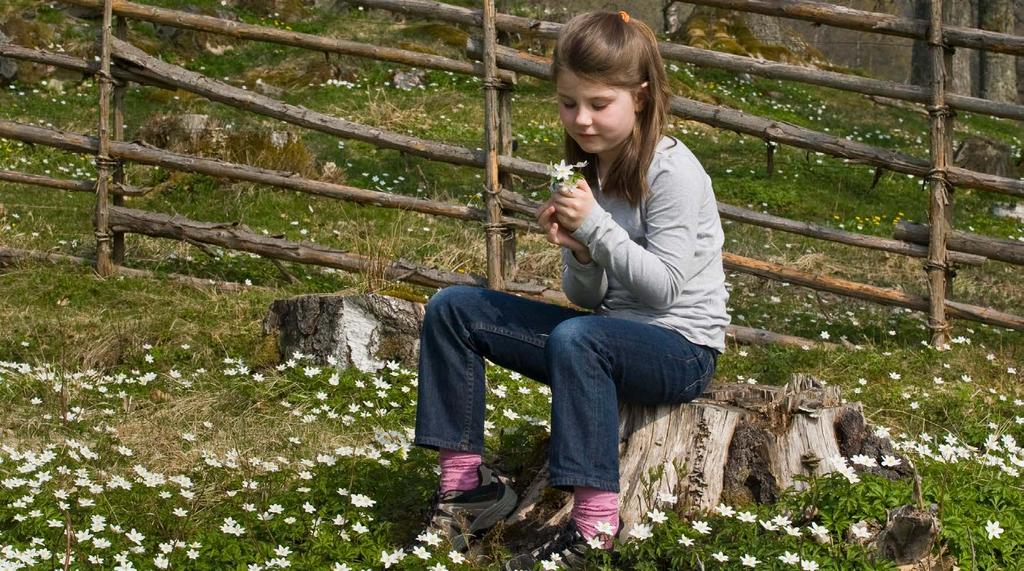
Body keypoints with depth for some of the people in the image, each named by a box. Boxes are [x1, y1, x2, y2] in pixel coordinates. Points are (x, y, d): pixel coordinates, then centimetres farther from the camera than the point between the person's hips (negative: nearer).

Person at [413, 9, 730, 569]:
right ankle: (464, 482, -1)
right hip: (609, 335, 8)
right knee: (452, 308, 1)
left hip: (681, 348, -8)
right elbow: (588, 296, 8)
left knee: (575, 339, -41)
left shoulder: (672, 172, -15)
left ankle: (595, 523, -35)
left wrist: (595, 226, -24)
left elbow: (663, 286, -20)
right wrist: (577, 253, -14)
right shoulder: (590, 170, 6)